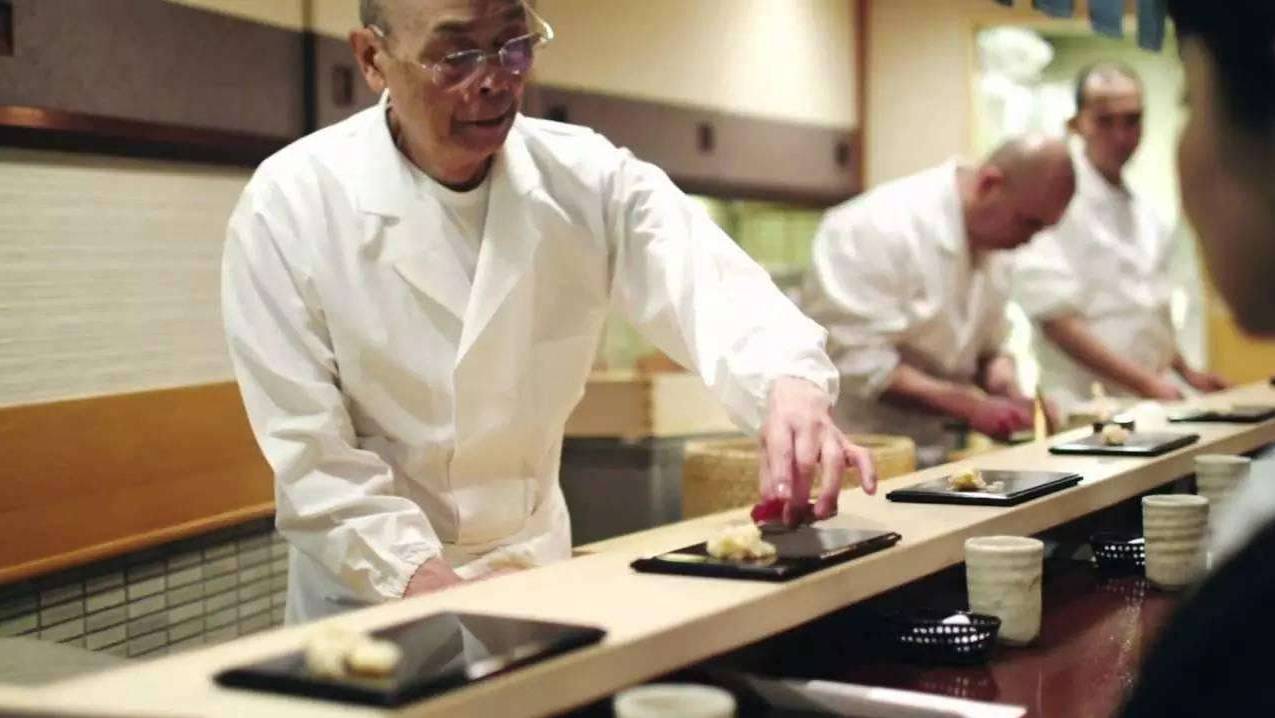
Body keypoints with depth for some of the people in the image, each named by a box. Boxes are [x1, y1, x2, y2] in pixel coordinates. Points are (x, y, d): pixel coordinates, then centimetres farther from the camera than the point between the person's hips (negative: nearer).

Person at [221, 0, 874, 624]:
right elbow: (307, 443, -15)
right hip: (368, 588, -3)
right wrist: (414, 574, -25)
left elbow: (706, 286, -25)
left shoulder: (587, 178, -10)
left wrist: (787, 383, -45)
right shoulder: (288, 205, -16)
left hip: (535, 565, 3)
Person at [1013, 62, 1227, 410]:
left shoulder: (1141, 210, 12)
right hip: (1085, 407, -7)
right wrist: (1145, 382, -17)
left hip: (1150, 400, 7)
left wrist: (1185, 372, 14)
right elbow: (1056, 322, -17)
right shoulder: (1059, 200, -12)